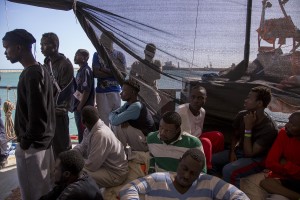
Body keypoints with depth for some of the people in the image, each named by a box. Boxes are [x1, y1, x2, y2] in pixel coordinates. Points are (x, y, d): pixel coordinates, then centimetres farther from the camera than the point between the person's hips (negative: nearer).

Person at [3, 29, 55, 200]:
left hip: (32, 145, -9)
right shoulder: (41, 70, 10)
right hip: (44, 140, 9)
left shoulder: (30, 74, -19)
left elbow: (36, 114, -24)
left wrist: (25, 141, -12)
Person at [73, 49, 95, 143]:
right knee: (81, 131, 16)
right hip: (79, 107, 9)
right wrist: (77, 106, 16)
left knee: (83, 132, -1)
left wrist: (80, 106, -18)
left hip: (83, 108, -9)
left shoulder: (86, 70, -14)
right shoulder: (80, 70, 15)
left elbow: (86, 90, -20)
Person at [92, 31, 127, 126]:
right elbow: (96, 73, -5)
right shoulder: (97, 55, 6)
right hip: (102, 92, -1)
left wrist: (104, 70, -9)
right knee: (103, 119, -1)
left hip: (116, 91, 1)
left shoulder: (119, 55, 6)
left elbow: (123, 74, -4)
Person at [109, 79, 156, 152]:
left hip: (146, 143, -9)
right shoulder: (128, 104, 4)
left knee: (118, 127, -21)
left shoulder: (136, 106, -24)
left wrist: (112, 115, -6)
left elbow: (114, 121, -28)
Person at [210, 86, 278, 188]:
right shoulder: (242, 115, -7)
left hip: (256, 159, -6)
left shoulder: (270, 128, -23)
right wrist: (232, 151, -4)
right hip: (239, 151, 6)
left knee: (228, 170, -33)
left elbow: (249, 153, -24)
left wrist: (248, 128, -27)